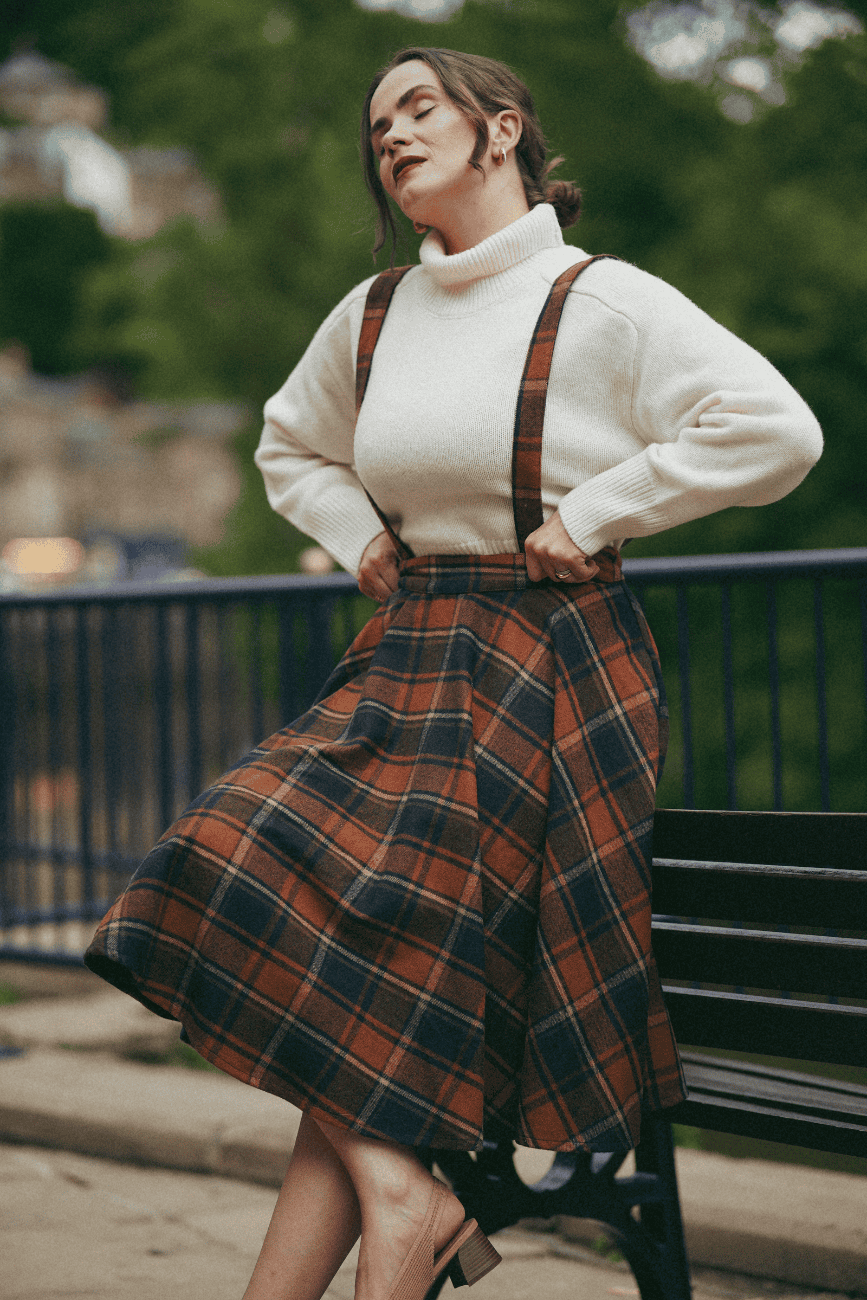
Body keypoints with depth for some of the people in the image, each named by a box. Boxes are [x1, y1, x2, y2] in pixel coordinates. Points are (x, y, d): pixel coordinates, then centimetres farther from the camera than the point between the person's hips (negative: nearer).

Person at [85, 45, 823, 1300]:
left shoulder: (603, 304, -7)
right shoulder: (372, 316, 12)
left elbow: (775, 433, -16)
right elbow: (291, 444, 31)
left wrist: (593, 514, -12)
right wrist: (362, 539, 12)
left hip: (554, 675, -6)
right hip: (410, 663, 6)